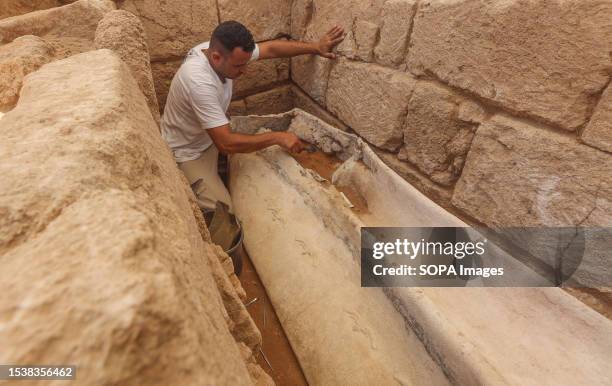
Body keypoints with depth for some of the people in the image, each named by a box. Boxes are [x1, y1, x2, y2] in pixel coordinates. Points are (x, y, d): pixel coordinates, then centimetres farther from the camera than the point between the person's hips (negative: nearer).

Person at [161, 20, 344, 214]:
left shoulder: (221, 50, -15)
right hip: (188, 153, -8)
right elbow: (226, 144, -39)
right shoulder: (199, 82, -39)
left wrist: (316, 47, -11)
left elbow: (271, 48, -4)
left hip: (210, 138, 8)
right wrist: (278, 137, -32)